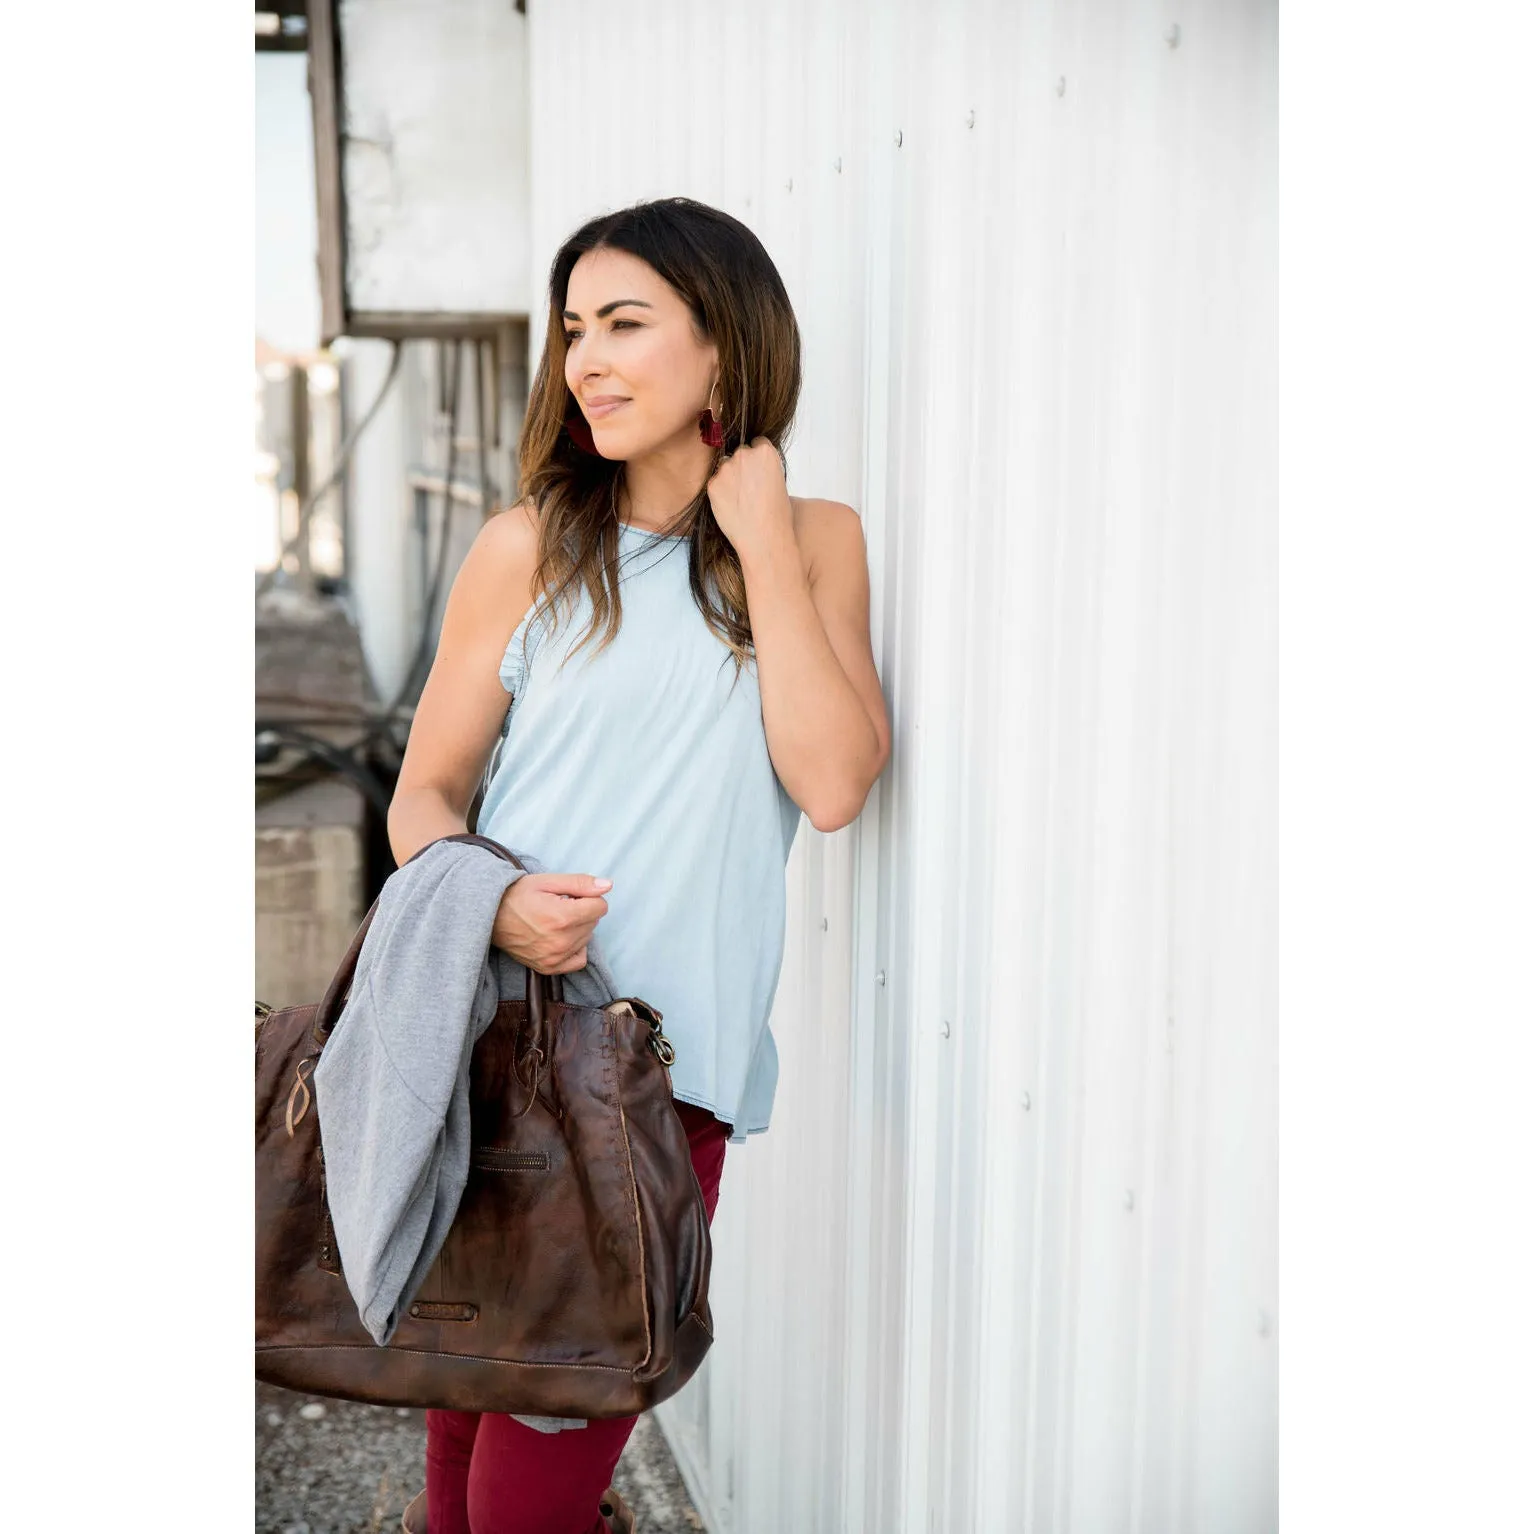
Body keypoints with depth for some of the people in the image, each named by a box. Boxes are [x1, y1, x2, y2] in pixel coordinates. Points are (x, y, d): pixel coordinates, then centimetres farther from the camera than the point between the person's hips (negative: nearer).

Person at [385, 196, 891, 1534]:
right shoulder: (532, 547, 2)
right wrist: (489, 899, -17)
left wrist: (759, 543, -8)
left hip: (671, 1071, 0)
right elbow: (425, 792, 4)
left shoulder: (816, 540, 4)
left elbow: (831, 784, -9)